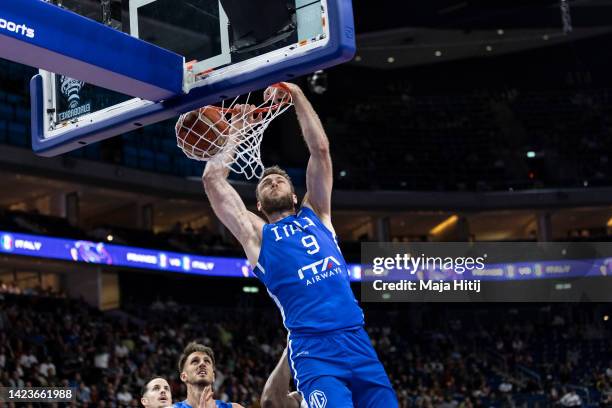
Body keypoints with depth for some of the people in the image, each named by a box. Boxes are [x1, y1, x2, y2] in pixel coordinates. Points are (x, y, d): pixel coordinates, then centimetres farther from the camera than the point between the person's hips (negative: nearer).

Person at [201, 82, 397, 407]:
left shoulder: (316, 215, 22)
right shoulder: (256, 234, 15)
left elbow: (320, 149, 17)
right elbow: (212, 180, 9)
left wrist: (296, 94, 14)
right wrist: (234, 129, 16)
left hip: (357, 340, 4)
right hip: (312, 349, -4)